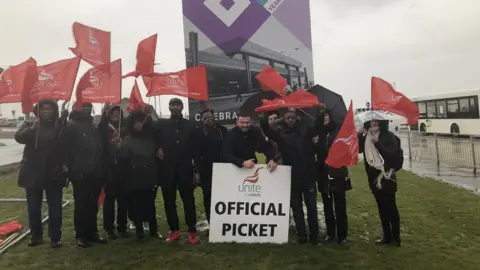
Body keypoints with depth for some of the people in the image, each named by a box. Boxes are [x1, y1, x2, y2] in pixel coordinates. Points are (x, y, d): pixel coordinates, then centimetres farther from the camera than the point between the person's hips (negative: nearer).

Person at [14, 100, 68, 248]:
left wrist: (64, 163, -15)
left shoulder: (60, 126, 2)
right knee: (33, 208, 10)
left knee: (55, 208, 2)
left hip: (53, 173, -1)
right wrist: (32, 128, -33)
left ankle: (55, 238, 13)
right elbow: (18, 137, -13)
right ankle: (36, 236, 26)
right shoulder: (30, 124, 5)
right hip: (33, 173, 1)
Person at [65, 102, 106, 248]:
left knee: (93, 205, 13)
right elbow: (67, 148, -10)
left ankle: (92, 232, 23)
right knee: (81, 205, 3)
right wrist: (73, 169, -13)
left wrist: (101, 168, 9)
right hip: (80, 174, -6)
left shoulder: (92, 125, 14)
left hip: (95, 173, 6)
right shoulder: (71, 125, -5)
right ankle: (81, 235, 15)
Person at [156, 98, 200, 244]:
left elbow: (195, 148, 4)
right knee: (169, 200, 7)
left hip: (185, 168, -1)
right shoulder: (161, 124, 8)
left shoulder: (190, 125, 7)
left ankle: (192, 232, 5)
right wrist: (158, 148, -3)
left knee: (188, 200, -2)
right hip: (167, 168, 2)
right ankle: (174, 230, 19)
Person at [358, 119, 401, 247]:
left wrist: (377, 143, -23)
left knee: (391, 206, 0)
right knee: (381, 207, 12)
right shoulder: (367, 136, 6)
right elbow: (358, 149, -2)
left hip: (387, 177, -5)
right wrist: (360, 135, -13)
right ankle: (387, 236, 22)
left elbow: (393, 155, -16)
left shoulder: (389, 136, -8)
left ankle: (396, 237, 13)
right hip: (374, 177, 5)